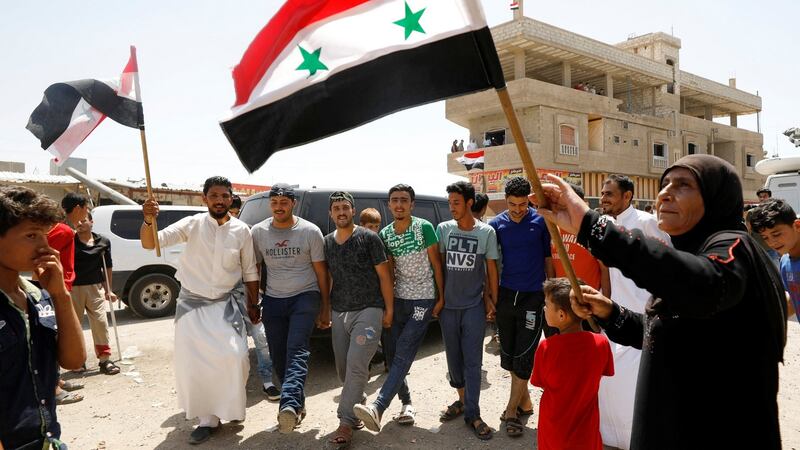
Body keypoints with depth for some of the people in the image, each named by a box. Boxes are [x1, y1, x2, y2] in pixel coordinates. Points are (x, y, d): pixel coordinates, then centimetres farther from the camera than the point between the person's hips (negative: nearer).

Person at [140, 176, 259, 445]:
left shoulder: (242, 231, -5)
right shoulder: (192, 224, -10)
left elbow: (250, 272, 5)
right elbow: (151, 243, -18)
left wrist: (253, 304, 7)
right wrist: (148, 221, -38)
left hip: (226, 304, 0)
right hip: (192, 303, 0)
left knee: (234, 357, -8)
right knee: (193, 362, 3)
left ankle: (231, 406, 20)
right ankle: (208, 418, 23)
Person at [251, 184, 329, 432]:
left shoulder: (310, 231, -6)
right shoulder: (258, 232, 1)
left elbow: (321, 271, -1)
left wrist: (325, 308, 0)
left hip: (305, 297, -3)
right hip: (273, 300, 4)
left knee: (297, 350, -19)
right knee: (279, 356, 6)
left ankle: (289, 405, -30)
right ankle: (297, 404, 21)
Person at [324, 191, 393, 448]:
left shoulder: (369, 238, -5)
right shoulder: (327, 243, 9)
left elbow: (384, 276, -3)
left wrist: (389, 310, -4)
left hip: (368, 310, -5)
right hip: (339, 312, 5)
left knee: (356, 366, -13)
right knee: (343, 368, 12)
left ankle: (346, 422, -4)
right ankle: (359, 405, 35)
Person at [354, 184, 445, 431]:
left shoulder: (424, 228, -8)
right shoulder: (385, 234, 4)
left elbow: (436, 264, -4)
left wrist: (441, 297, -4)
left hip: (423, 301, -5)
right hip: (398, 299, 5)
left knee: (403, 355, -13)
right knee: (392, 355, 6)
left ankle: (377, 408, -20)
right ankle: (407, 403, 25)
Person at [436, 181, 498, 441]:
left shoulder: (486, 232, -3)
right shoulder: (443, 229, 0)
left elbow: (491, 269, 3)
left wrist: (493, 301, 3)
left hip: (474, 306, -2)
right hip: (448, 305, 2)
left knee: (472, 361, 0)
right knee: (453, 357, 13)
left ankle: (473, 415, 10)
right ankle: (462, 400, 32)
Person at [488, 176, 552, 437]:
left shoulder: (540, 221, -4)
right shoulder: (496, 225, 1)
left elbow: (548, 257, 4)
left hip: (533, 296, -3)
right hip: (505, 296, 3)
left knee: (524, 357, -2)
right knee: (508, 355, 12)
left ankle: (511, 411, 11)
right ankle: (524, 401, 32)